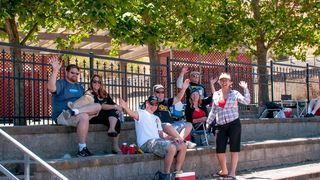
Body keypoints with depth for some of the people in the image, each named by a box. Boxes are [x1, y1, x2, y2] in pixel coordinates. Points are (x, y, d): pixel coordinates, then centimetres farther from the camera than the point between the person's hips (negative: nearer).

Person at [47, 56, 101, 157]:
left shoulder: (79, 87, 24)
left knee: (97, 106, -15)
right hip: (61, 116, -6)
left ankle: (74, 111, -31)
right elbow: (51, 88, -22)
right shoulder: (61, 84, 2)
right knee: (83, 117, -36)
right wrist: (55, 70, -31)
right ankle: (82, 149, -34)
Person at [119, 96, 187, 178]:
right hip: (147, 143, -8)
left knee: (183, 146, -3)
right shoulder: (141, 113, 5)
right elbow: (133, 114, -20)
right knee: (172, 148, -30)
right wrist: (125, 108, -43)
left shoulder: (157, 118, 29)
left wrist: (172, 138, 6)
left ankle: (177, 172, 1)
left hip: (158, 141, 8)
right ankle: (166, 175, -17)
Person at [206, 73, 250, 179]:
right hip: (220, 126, 4)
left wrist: (245, 89, -16)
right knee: (219, 150, 2)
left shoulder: (235, 93, 2)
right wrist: (208, 122, 19)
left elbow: (247, 102, -11)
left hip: (234, 124, -3)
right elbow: (213, 110, 20)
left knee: (234, 148, -2)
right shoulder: (216, 95, 12)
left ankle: (232, 172, 3)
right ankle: (224, 171, 22)